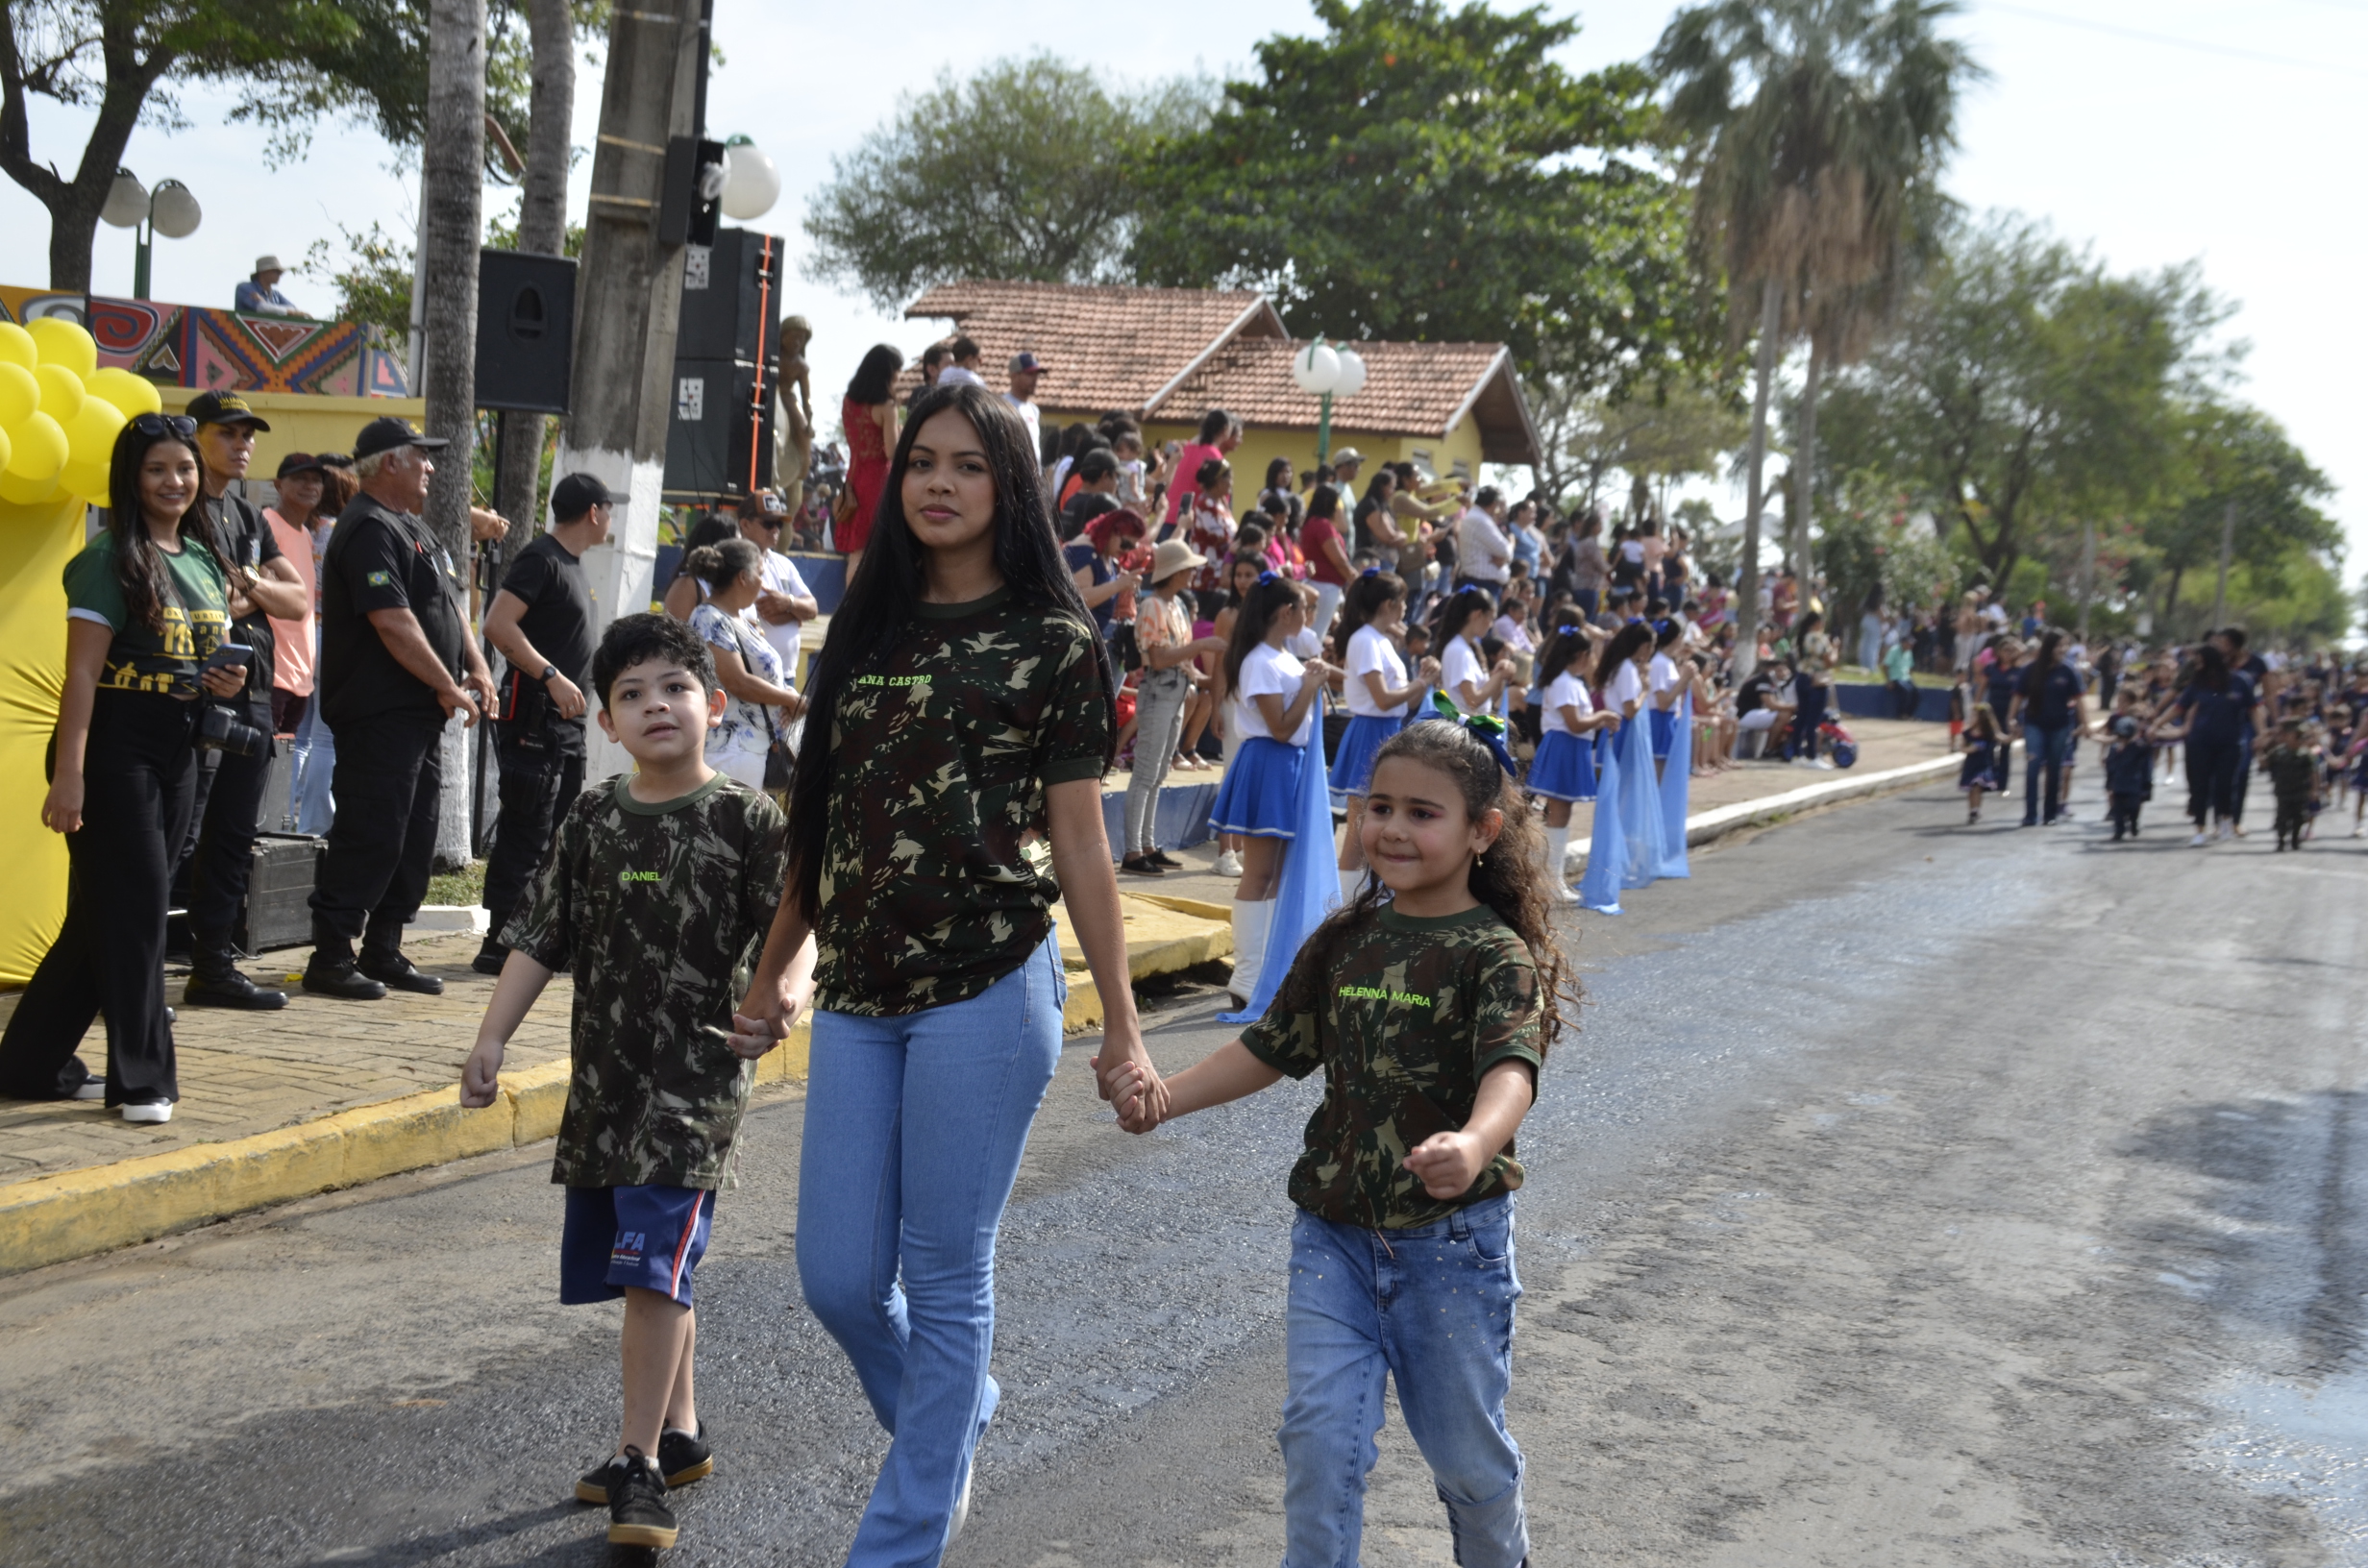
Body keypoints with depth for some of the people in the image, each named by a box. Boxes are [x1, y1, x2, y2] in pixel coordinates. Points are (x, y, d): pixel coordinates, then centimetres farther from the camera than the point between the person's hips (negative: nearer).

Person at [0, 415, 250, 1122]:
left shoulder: (205, 560, 13)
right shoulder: (111, 559, -9)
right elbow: (83, 672, -15)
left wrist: (228, 680, 2)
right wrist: (69, 774, -21)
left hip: (176, 751, 7)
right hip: (116, 745, -7)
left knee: (103, 913, 11)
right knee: (134, 908, -6)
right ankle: (142, 1078, 1)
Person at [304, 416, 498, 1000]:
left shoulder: (414, 529, 20)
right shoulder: (370, 530, -13)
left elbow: (448, 606, 22)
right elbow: (394, 624, -21)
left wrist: (477, 667, 7)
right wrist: (448, 686, -16)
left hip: (422, 713, 10)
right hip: (380, 715, -10)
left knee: (415, 837, 11)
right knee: (370, 837, -8)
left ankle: (383, 951, 18)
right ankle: (330, 956, -2)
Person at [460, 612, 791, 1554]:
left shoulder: (744, 819, -6)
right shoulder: (593, 820, 7)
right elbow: (540, 940, 9)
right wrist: (492, 1038, 4)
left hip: (696, 1079, -5)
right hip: (604, 1077, 5)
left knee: (654, 1265, -12)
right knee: (652, 1272, 15)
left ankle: (637, 1463, -4)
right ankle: (678, 1436, 31)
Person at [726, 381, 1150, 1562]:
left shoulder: (1054, 644, -1)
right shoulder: (866, 630, 12)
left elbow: (1079, 845, -1)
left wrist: (1120, 1025, -2)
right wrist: (775, 969, 20)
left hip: (987, 990, -5)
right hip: (857, 997, 5)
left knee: (944, 1280, 2)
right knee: (837, 1278, 6)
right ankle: (955, 1418, 36)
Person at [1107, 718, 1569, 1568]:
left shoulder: (1496, 955, -13)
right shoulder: (1343, 942, 3)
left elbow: (1511, 1065, -30)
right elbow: (1272, 1046, 12)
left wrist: (1475, 1145, -52)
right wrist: (1168, 1096, -2)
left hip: (1452, 1237, -3)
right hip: (1334, 1232, 4)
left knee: (1465, 1446, 13)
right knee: (1319, 1431, -4)